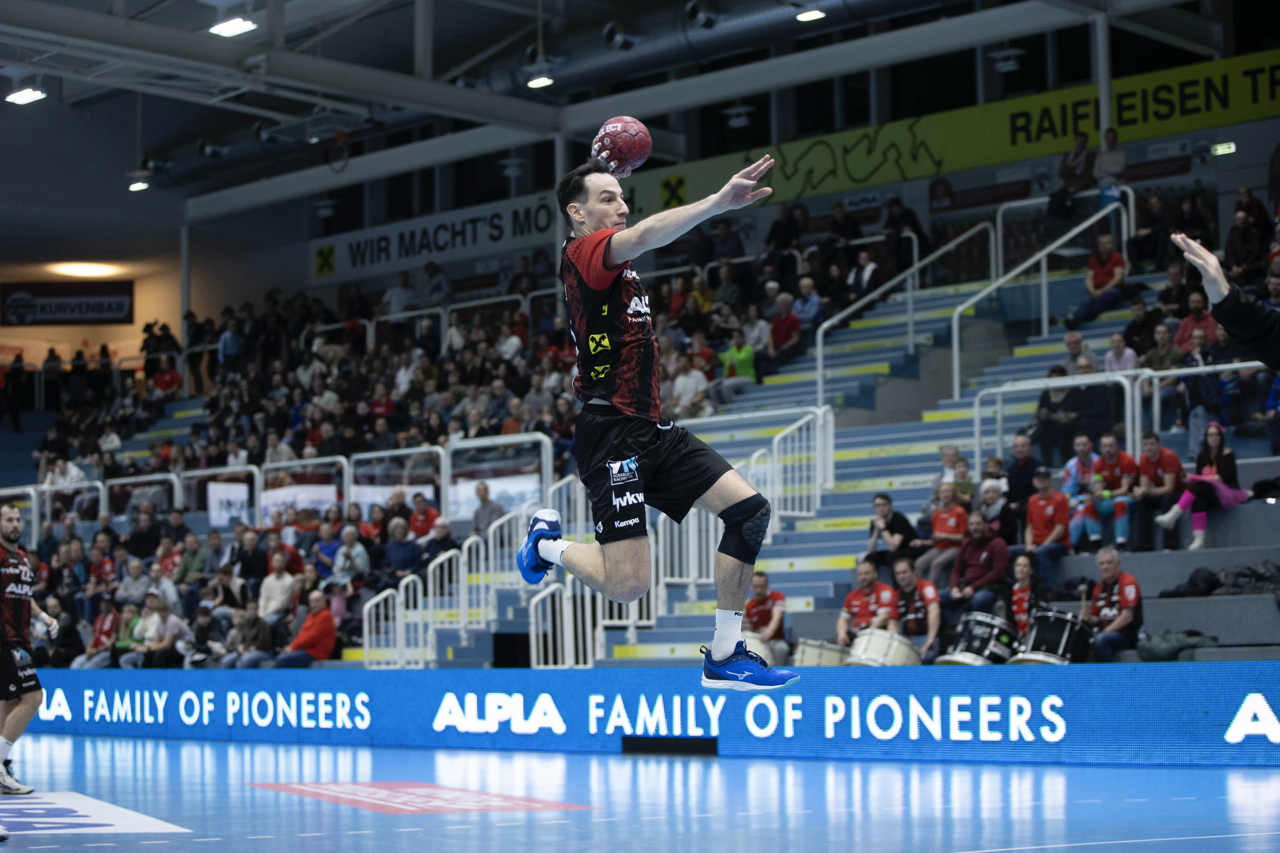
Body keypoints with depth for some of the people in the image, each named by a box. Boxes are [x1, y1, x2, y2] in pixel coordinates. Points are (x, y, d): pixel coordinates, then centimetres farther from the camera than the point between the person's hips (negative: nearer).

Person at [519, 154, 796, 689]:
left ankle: (723, 658, 3)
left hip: (651, 431, 10)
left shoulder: (612, 262, 18)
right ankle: (549, 543, 18)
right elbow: (646, 235, -30)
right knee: (628, 585, -14)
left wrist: (605, 173, 30)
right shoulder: (583, 252, -9)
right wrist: (718, 203, -42)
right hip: (611, 436, -10)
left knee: (750, 510, -2)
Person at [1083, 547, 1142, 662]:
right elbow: (1096, 620, 22)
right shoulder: (1099, 587, 16)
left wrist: (1105, 632, -18)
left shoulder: (1128, 582, -7)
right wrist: (1088, 618, -1)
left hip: (1127, 635, -7)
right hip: (1105, 632, 7)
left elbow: (1127, 617, -15)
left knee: (1100, 639, -36)